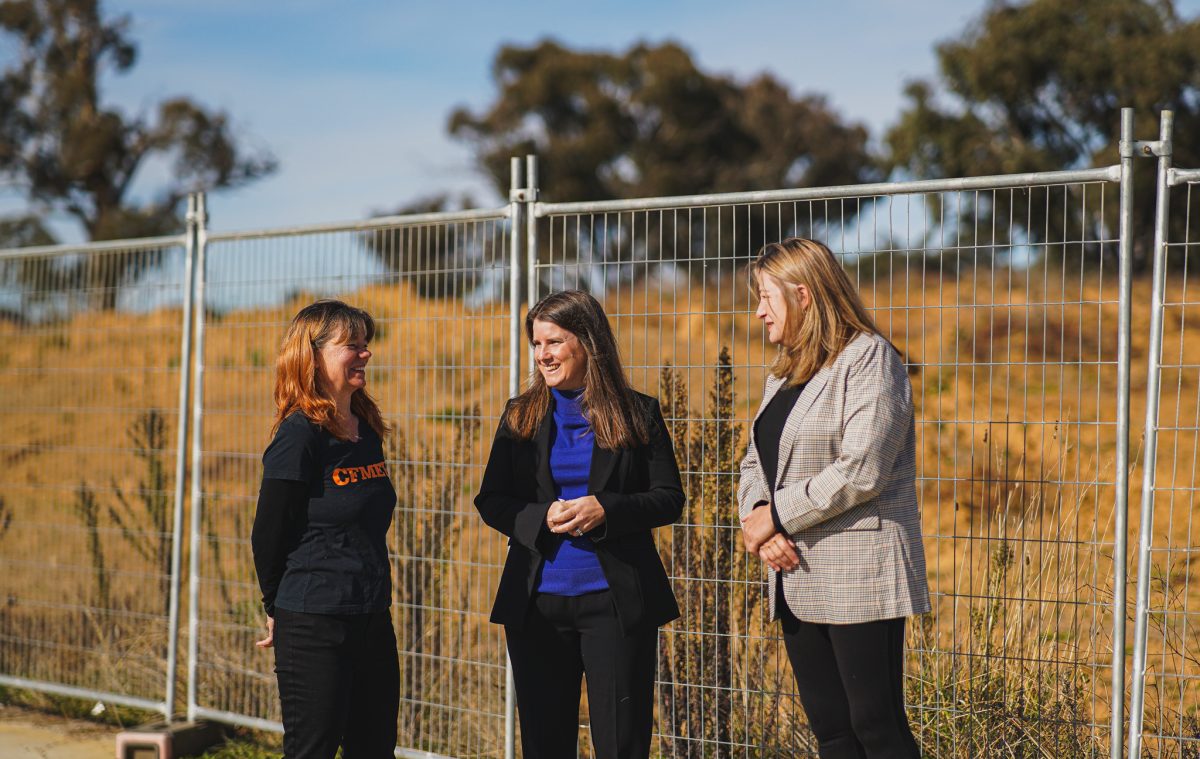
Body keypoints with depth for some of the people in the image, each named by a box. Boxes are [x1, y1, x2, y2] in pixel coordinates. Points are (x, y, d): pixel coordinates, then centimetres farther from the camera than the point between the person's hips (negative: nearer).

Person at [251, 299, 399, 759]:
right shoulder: (300, 436, -13)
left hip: (372, 620, 8)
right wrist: (279, 611, 2)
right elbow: (268, 534, -9)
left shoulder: (366, 430, 10)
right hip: (313, 626, -7)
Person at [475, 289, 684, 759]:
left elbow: (669, 499, 1)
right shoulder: (520, 417, 8)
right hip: (536, 603, 2)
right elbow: (490, 501, 7)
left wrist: (605, 511, -16)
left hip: (617, 601, -2)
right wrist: (542, 519, -13)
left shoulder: (638, 414, 1)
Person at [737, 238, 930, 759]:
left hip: (859, 577, -8)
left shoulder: (867, 358, -10)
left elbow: (861, 471, -19)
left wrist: (777, 516, -12)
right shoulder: (784, 373, 17)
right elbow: (755, 463, 16)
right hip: (798, 576, 8)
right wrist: (756, 522, -6)